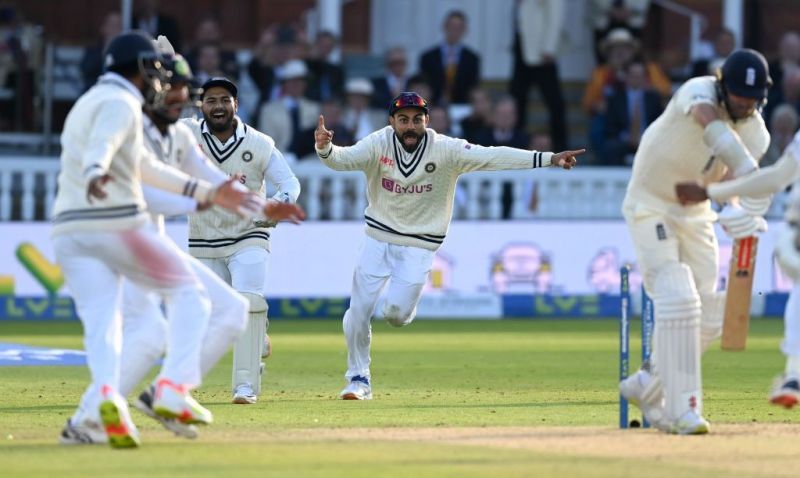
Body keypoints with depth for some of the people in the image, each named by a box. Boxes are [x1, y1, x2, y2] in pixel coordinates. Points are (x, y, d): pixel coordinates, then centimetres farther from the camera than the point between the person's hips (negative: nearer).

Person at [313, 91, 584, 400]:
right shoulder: (378, 144, -12)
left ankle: (397, 304, 25)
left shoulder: (445, 149, -15)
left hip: (419, 247, -1)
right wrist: (324, 148, -50)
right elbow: (344, 159, -25)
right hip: (378, 238, 1)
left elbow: (493, 157, -21)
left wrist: (549, 159, -30)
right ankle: (358, 379, 19)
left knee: (396, 313, -14)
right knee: (358, 310, 0)